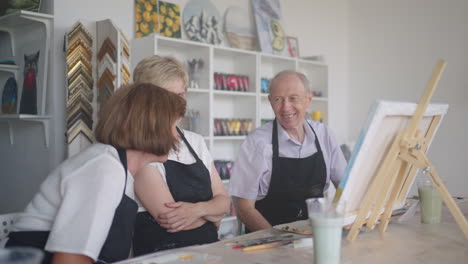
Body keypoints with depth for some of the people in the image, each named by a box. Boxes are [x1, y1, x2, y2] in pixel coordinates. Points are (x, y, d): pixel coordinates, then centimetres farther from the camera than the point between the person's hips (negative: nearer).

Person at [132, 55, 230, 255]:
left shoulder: (196, 141, 9)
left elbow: (223, 199, 8)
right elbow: (167, 217, -16)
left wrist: (198, 209, -12)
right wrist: (210, 214, 0)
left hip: (208, 248, 6)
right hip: (162, 253, -5)